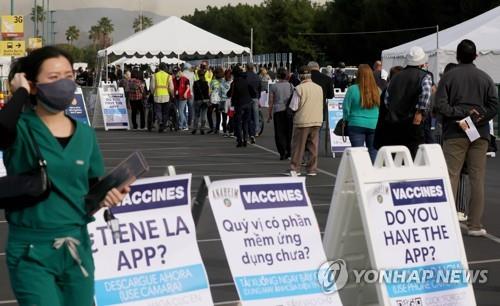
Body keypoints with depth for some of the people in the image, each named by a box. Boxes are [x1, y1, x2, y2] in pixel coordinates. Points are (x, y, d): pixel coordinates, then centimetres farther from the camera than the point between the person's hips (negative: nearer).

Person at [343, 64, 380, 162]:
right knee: (373, 151, 10)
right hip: (374, 125, 3)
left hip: (357, 125, -3)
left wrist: (346, 119, 11)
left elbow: (346, 107, -4)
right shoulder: (377, 90, -1)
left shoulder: (353, 89, -10)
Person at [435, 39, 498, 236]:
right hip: (480, 134, 2)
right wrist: (478, 117, -6)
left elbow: (440, 105, -9)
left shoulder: (449, 76, -1)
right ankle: (475, 225, 4)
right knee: (477, 179, 4)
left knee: (451, 176, 0)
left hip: (455, 134, -2)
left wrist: (461, 114, -7)